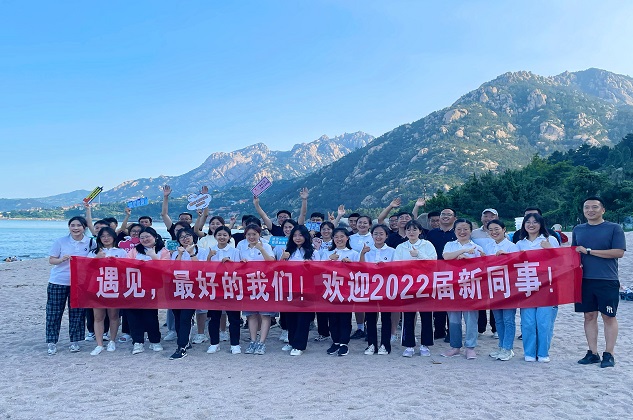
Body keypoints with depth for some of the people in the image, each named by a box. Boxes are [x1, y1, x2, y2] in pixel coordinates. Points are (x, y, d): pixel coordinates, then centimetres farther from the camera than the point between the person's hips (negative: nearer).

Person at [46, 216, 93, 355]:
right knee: (54, 312, 4)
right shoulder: (61, 241, -3)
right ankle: (52, 342, 16)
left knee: (76, 313, 7)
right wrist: (61, 260, -21)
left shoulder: (90, 242, 0)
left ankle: (74, 341, 19)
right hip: (58, 282, -1)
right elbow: (51, 260, -2)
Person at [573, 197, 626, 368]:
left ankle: (608, 354, 13)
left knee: (609, 317, 3)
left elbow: (619, 252, -12)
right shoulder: (578, 230, 11)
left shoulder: (614, 228, -2)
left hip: (607, 281, -4)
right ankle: (592, 353, 17)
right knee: (589, 316, 8)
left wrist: (589, 251, -14)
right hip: (585, 280, 4)